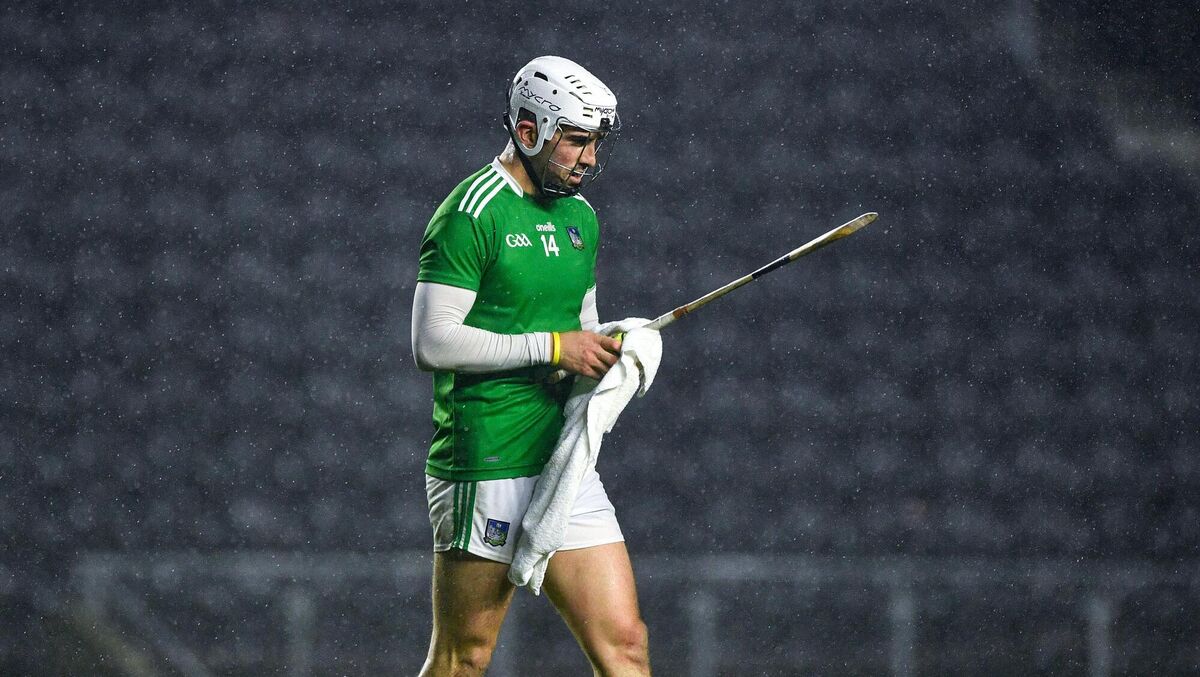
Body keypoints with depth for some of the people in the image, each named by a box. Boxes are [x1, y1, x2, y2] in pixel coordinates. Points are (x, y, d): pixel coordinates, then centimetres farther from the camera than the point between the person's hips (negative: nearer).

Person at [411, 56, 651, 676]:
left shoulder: (580, 217, 16)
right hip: (485, 469, -7)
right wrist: (551, 346, -17)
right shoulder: (472, 213, -10)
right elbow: (432, 343, -17)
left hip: (567, 466, 7)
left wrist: (606, 354, 5)